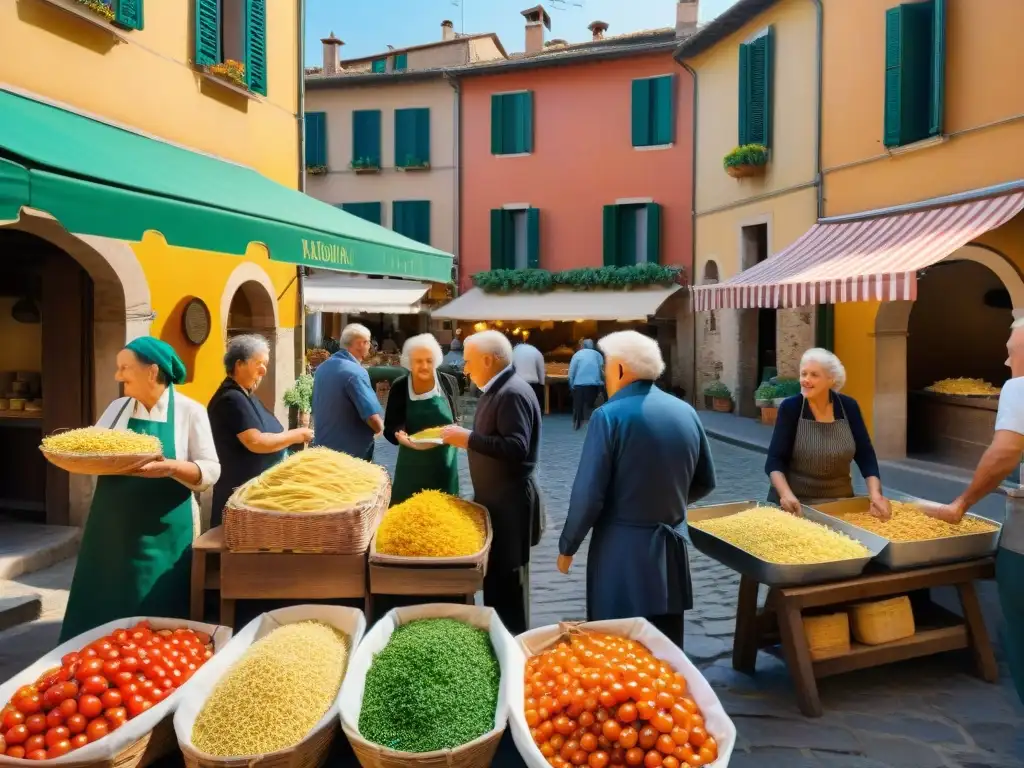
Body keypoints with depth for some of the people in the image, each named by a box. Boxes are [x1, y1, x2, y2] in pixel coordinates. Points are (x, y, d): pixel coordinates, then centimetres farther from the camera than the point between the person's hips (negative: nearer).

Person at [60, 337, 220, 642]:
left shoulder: (190, 411, -5)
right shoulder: (117, 408, 10)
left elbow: (210, 470, -8)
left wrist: (172, 468, -25)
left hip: (163, 535, -4)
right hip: (111, 529, 5)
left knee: (156, 617, 2)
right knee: (101, 610, 10)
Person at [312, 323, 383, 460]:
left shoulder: (322, 368, 7)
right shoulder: (355, 372, -20)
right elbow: (374, 419, -26)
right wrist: (379, 428, -5)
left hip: (323, 450, 8)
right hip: (351, 454, -8)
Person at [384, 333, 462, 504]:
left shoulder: (448, 382, -3)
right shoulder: (399, 387, -5)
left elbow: (455, 420, 8)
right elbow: (390, 428, -3)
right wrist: (400, 435, -24)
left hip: (443, 463, 1)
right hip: (412, 464, 0)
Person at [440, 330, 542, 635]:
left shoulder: (513, 393, -21)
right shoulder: (497, 389, 11)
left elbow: (516, 448, -29)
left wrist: (469, 438, -25)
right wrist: (463, 437, 2)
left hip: (509, 501, -10)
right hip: (495, 497, 10)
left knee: (508, 576, 3)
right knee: (495, 572, 18)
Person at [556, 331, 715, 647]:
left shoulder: (610, 415, -14)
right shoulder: (686, 412, 4)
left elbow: (589, 494, -16)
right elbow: (705, 483, 12)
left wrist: (567, 547, -3)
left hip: (623, 554, -6)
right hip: (672, 551, 6)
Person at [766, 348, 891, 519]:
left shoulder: (848, 407, -4)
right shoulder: (790, 407, -11)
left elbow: (865, 455, -1)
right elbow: (775, 460, -14)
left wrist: (875, 493, -15)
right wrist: (786, 494, -30)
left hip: (840, 501, 3)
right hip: (797, 502, -2)